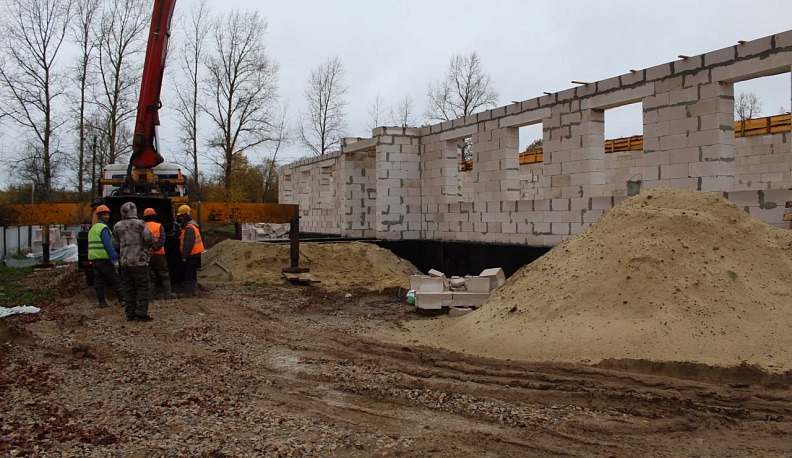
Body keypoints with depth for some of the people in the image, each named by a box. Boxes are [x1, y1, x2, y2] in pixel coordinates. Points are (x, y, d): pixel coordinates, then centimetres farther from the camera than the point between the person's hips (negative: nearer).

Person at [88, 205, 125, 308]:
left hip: (93, 258, 8)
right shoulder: (103, 228, -10)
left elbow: (92, 245, 21)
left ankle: (102, 302, 8)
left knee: (98, 281, 8)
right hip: (104, 258, -8)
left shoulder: (92, 228, 19)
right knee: (115, 280, -4)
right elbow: (108, 245, -17)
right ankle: (122, 300, -5)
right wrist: (114, 260, -16)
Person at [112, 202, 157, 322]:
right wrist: (146, 245, 7)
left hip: (124, 261, 5)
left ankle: (130, 314, 13)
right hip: (139, 261, -5)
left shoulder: (117, 226, 6)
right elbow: (150, 240, -15)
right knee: (142, 287, 0)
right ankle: (141, 313, -2)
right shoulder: (140, 224, -10)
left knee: (128, 288, 10)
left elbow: (115, 245, 10)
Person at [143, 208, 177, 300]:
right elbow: (162, 240, -13)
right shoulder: (159, 226, -2)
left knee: (151, 276, 10)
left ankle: (151, 295, 8)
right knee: (164, 275, 7)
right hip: (158, 254, -2)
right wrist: (154, 248, -18)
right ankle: (168, 294, 5)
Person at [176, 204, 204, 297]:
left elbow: (188, 243, -23)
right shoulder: (193, 225, 15)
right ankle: (194, 290, 23)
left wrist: (184, 256, -21)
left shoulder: (189, 228, -19)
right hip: (195, 254, 10)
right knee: (192, 273, 16)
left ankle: (188, 292, -1)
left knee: (188, 274, -5)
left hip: (190, 255, -10)